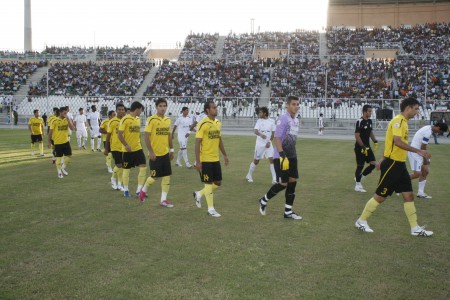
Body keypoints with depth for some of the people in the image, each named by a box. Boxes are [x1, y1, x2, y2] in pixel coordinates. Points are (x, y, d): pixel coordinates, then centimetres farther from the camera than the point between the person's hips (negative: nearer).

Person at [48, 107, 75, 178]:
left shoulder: (67, 120, 1)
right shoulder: (55, 121, -9)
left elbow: (72, 128, -15)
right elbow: (50, 132, -3)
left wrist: (67, 119, -19)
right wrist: (49, 141, -4)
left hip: (66, 141, 3)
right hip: (58, 142, -3)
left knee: (69, 155, 2)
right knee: (58, 157, 4)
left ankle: (64, 167, 26)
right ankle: (59, 172, 17)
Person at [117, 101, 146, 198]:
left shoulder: (138, 119, 10)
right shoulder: (125, 119, -12)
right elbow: (119, 134, -15)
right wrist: (126, 145, -23)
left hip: (138, 148, 6)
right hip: (128, 149, -6)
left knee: (143, 167, -3)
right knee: (126, 170, 6)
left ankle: (139, 189, 7)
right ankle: (126, 190, 20)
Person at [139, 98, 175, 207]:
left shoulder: (168, 120, 8)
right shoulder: (151, 120, -11)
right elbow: (146, 137, -13)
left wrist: (171, 150, 15)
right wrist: (151, 152, -17)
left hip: (165, 153, 6)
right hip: (155, 154, -6)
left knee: (166, 176, 4)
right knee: (154, 176, 1)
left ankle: (163, 200, 12)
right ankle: (144, 190, 30)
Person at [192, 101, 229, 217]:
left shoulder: (218, 123, 8)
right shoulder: (203, 124, -15)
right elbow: (197, 143, -15)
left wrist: (225, 155, 18)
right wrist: (198, 161, -18)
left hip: (215, 159, 7)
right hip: (205, 159, -7)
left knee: (218, 183, 11)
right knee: (209, 183, 1)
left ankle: (199, 194, 31)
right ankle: (211, 209, 13)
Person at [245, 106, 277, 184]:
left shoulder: (272, 121, -1)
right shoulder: (259, 121, -3)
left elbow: (273, 133, 5)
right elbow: (256, 131, -17)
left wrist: (269, 142, -7)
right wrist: (261, 135, -38)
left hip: (268, 144, 1)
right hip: (259, 144, -1)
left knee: (271, 159, -10)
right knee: (256, 161, 8)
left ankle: (274, 179, -6)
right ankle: (249, 175, 28)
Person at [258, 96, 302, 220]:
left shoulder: (296, 120, 12)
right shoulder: (283, 119, -15)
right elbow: (276, 138, -20)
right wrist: (282, 155, -28)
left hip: (292, 156, 8)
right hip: (281, 156, -8)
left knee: (293, 181, 6)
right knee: (283, 184, -7)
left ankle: (288, 212, 14)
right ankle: (264, 200, 17)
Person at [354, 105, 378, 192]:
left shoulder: (369, 121, 8)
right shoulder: (359, 122, -16)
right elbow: (357, 136, -19)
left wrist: (375, 141, 9)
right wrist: (363, 147, -21)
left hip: (367, 147, 8)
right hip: (360, 148, -8)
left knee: (373, 164, 1)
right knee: (360, 166, -1)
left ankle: (359, 177, 19)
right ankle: (357, 185, 11)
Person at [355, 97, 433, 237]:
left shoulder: (403, 121, 14)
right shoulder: (398, 121, -15)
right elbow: (397, 141, -28)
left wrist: (384, 159, 23)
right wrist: (418, 151, -28)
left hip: (399, 164, 9)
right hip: (392, 164, -9)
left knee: (409, 195, 9)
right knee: (380, 196, 0)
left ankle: (415, 228, 17)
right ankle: (361, 221, 14)